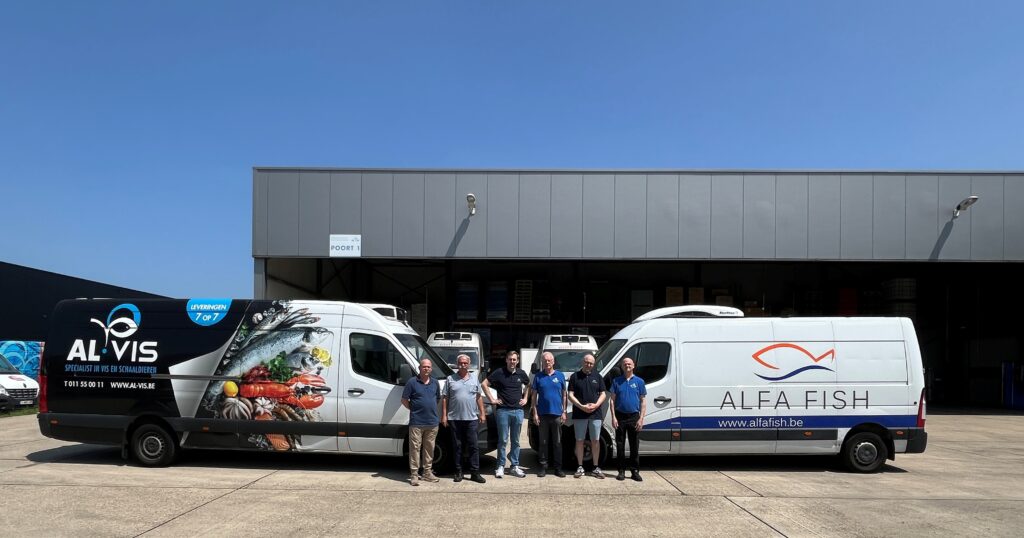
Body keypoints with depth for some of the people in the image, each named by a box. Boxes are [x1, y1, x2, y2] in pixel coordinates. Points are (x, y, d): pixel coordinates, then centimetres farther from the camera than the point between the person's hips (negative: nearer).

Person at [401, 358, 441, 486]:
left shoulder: (435, 383, 11)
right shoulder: (412, 382, -4)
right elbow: (404, 400, 0)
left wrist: (431, 410, 12)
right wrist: (414, 409, -3)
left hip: (432, 422, 5)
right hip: (416, 422, -4)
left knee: (429, 448, 10)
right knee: (415, 448, -3)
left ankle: (428, 473, 19)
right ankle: (414, 474, 1)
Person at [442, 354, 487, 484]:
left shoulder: (474, 379, 10)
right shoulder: (450, 379, 4)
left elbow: (479, 397, 13)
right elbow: (444, 398, 3)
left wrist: (482, 413, 7)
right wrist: (444, 415, -3)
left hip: (471, 418, 1)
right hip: (454, 418, -1)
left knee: (473, 447, 0)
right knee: (457, 447, 6)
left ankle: (475, 473, 4)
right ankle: (458, 472, 13)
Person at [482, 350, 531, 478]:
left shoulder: (521, 374, 7)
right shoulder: (499, 372, -4)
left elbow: (528, 385, 26)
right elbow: (485, 384, -3)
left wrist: (525, 398, 14)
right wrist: (492, 399, -6)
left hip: (518, 410, 3)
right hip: (503, 410, -3)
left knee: (516, 441, 9)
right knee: (502, 440, 1)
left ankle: (515, 466, 16)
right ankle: (500, 466, 9)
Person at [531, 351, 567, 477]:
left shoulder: (560, 375, 5)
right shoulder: (538, 376, 3)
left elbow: (564, 395, 8)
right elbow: (534, 395, 3)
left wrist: (564, 412, 2)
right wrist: (535, 413, -3)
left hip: (557, 414, 0)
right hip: (542, 414, 0)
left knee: (557, 442, 6)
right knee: (543, 442, 6)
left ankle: (558, 468, 13)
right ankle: (543, 467, 14)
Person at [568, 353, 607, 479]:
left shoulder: (597, 376, 9)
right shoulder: (575, 376, 2)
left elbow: (603, 394, 8)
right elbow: (570, 395, -2)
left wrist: (596, 405, -10)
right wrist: (582, 406, -15)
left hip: (595, 414, 2)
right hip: (579, 415, -1)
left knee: (595, 441, 4)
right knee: (579, 441, 4)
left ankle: (596, 467, 13)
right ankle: (580, 467, 12)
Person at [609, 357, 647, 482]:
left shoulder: (639, 381, 5)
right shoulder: (616, 381, 5)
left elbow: (643, 401, 5)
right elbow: (612, 400, 3)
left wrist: (641, 419, -4)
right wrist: (613, 417, -5)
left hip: (634, 417, 0)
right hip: (620, 416, 0)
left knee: (634, 445, 4)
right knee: (620, 445, 4)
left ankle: (635, 471, 12)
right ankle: (621, 471, 12)